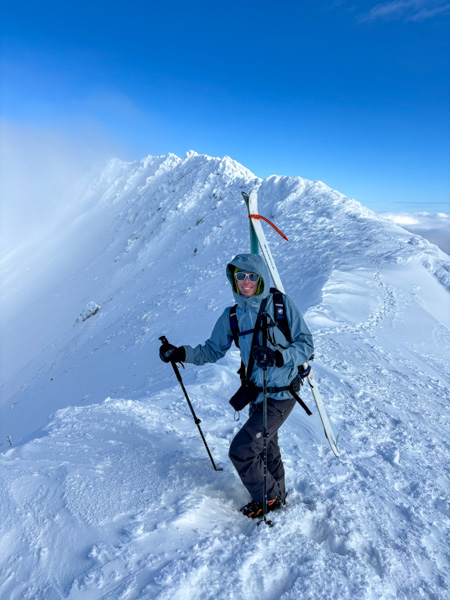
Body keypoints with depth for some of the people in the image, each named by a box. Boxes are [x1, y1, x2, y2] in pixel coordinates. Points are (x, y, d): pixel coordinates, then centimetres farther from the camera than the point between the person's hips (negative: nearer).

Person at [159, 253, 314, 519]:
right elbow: (213, 350, 7)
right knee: (265, 446, 24)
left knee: (241, 451, -5)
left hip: (281, 394, -6)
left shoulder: (282, 303, -13)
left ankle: (269, 498, 23)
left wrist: (278, 356, -29)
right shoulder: (232, 315, 0)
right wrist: (181, 353, -8)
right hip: (257, 391, 6)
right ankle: (277, 493, 51)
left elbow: (306, 344, -12)